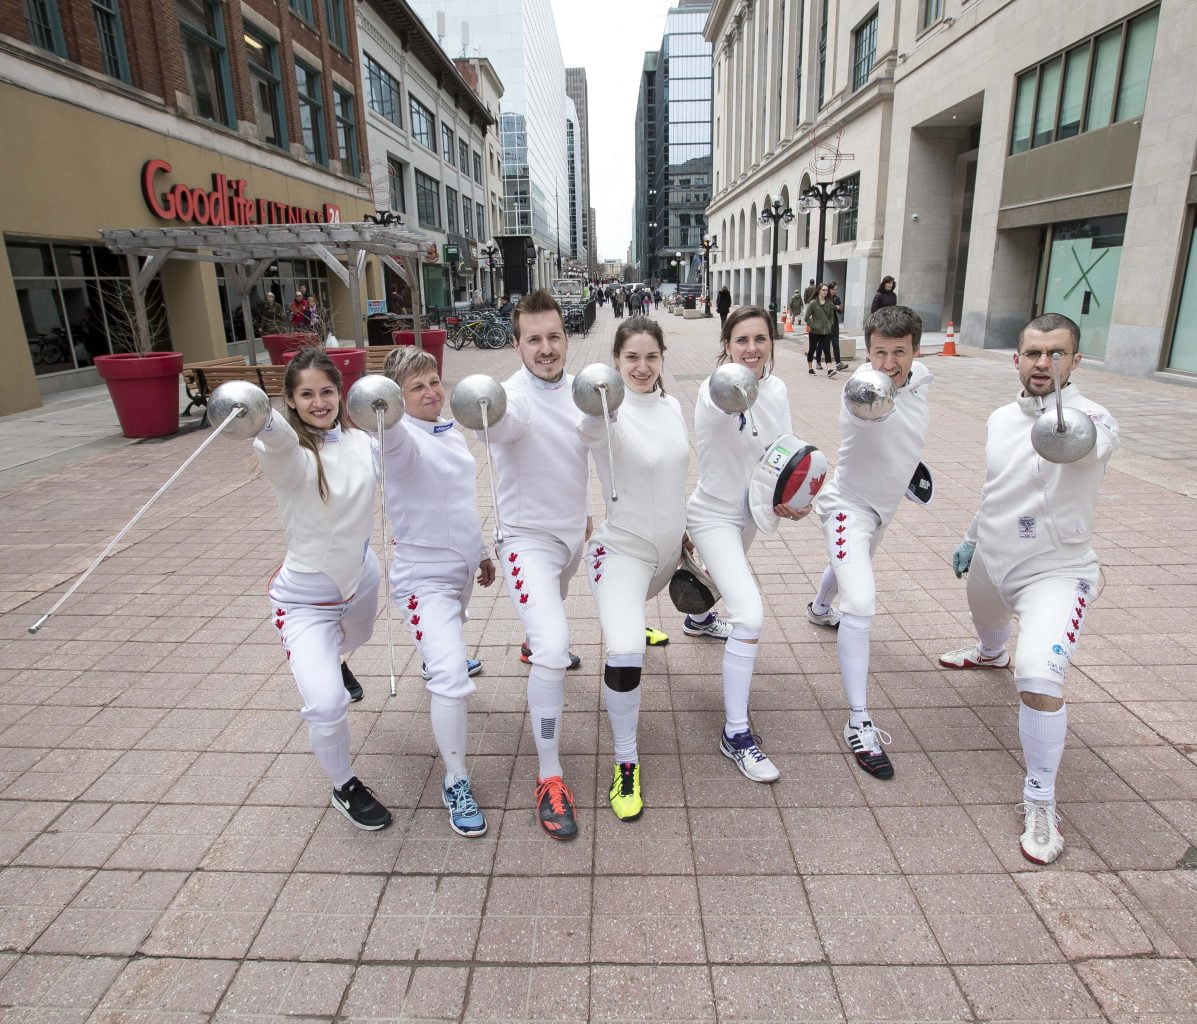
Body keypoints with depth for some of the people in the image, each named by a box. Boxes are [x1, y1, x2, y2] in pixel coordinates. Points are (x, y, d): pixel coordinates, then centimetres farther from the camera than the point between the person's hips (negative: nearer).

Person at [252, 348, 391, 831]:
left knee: (351, 640, 35)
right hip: (305, 597, -5)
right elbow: (279, 441, -48)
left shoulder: (361, 443, -7)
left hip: (360, 578, 6)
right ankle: (344, 787, 11)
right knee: (327, 704, -20)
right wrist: (261, 419, -71)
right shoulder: (289, 454, -23)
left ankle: (331, 662, 75)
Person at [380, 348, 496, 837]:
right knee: (452, 678, -20)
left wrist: (481, 550, 22)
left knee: (452, 629, 36)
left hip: (462, 564, 8)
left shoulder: (452, 432, 5)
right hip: (425, 575, -8)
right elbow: (391, 435, -47)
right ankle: (455, 784, -2)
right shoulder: (405, 439, -20)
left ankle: (437, 659, 72)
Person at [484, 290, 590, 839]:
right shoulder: (515, 397, -24)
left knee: (553, 608, 34)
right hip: (529, 538, -7)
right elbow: (494, 422, -50)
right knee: (554, 649, -22)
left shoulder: (578, 386, -3)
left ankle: (534, 643, 70)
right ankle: (550, 780, -7)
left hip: (574, 530, 7)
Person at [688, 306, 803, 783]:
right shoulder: (713, 391, -27)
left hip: (749, 511, 8)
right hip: (713, 515, -7)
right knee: (750, 615, -21)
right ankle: (735, 734, -6)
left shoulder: (777, 390, -7)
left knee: (729, 575, 35)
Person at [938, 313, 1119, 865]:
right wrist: (970, 539, 23)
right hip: (991, 562, 7)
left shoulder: (1092, 419, -21)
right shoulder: (1000, 419, -1)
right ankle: (991, 653, 74)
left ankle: (1040, 803, -5)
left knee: (1038, 673, -25)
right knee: (986, 619, 34)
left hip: (1055, 572, -6)